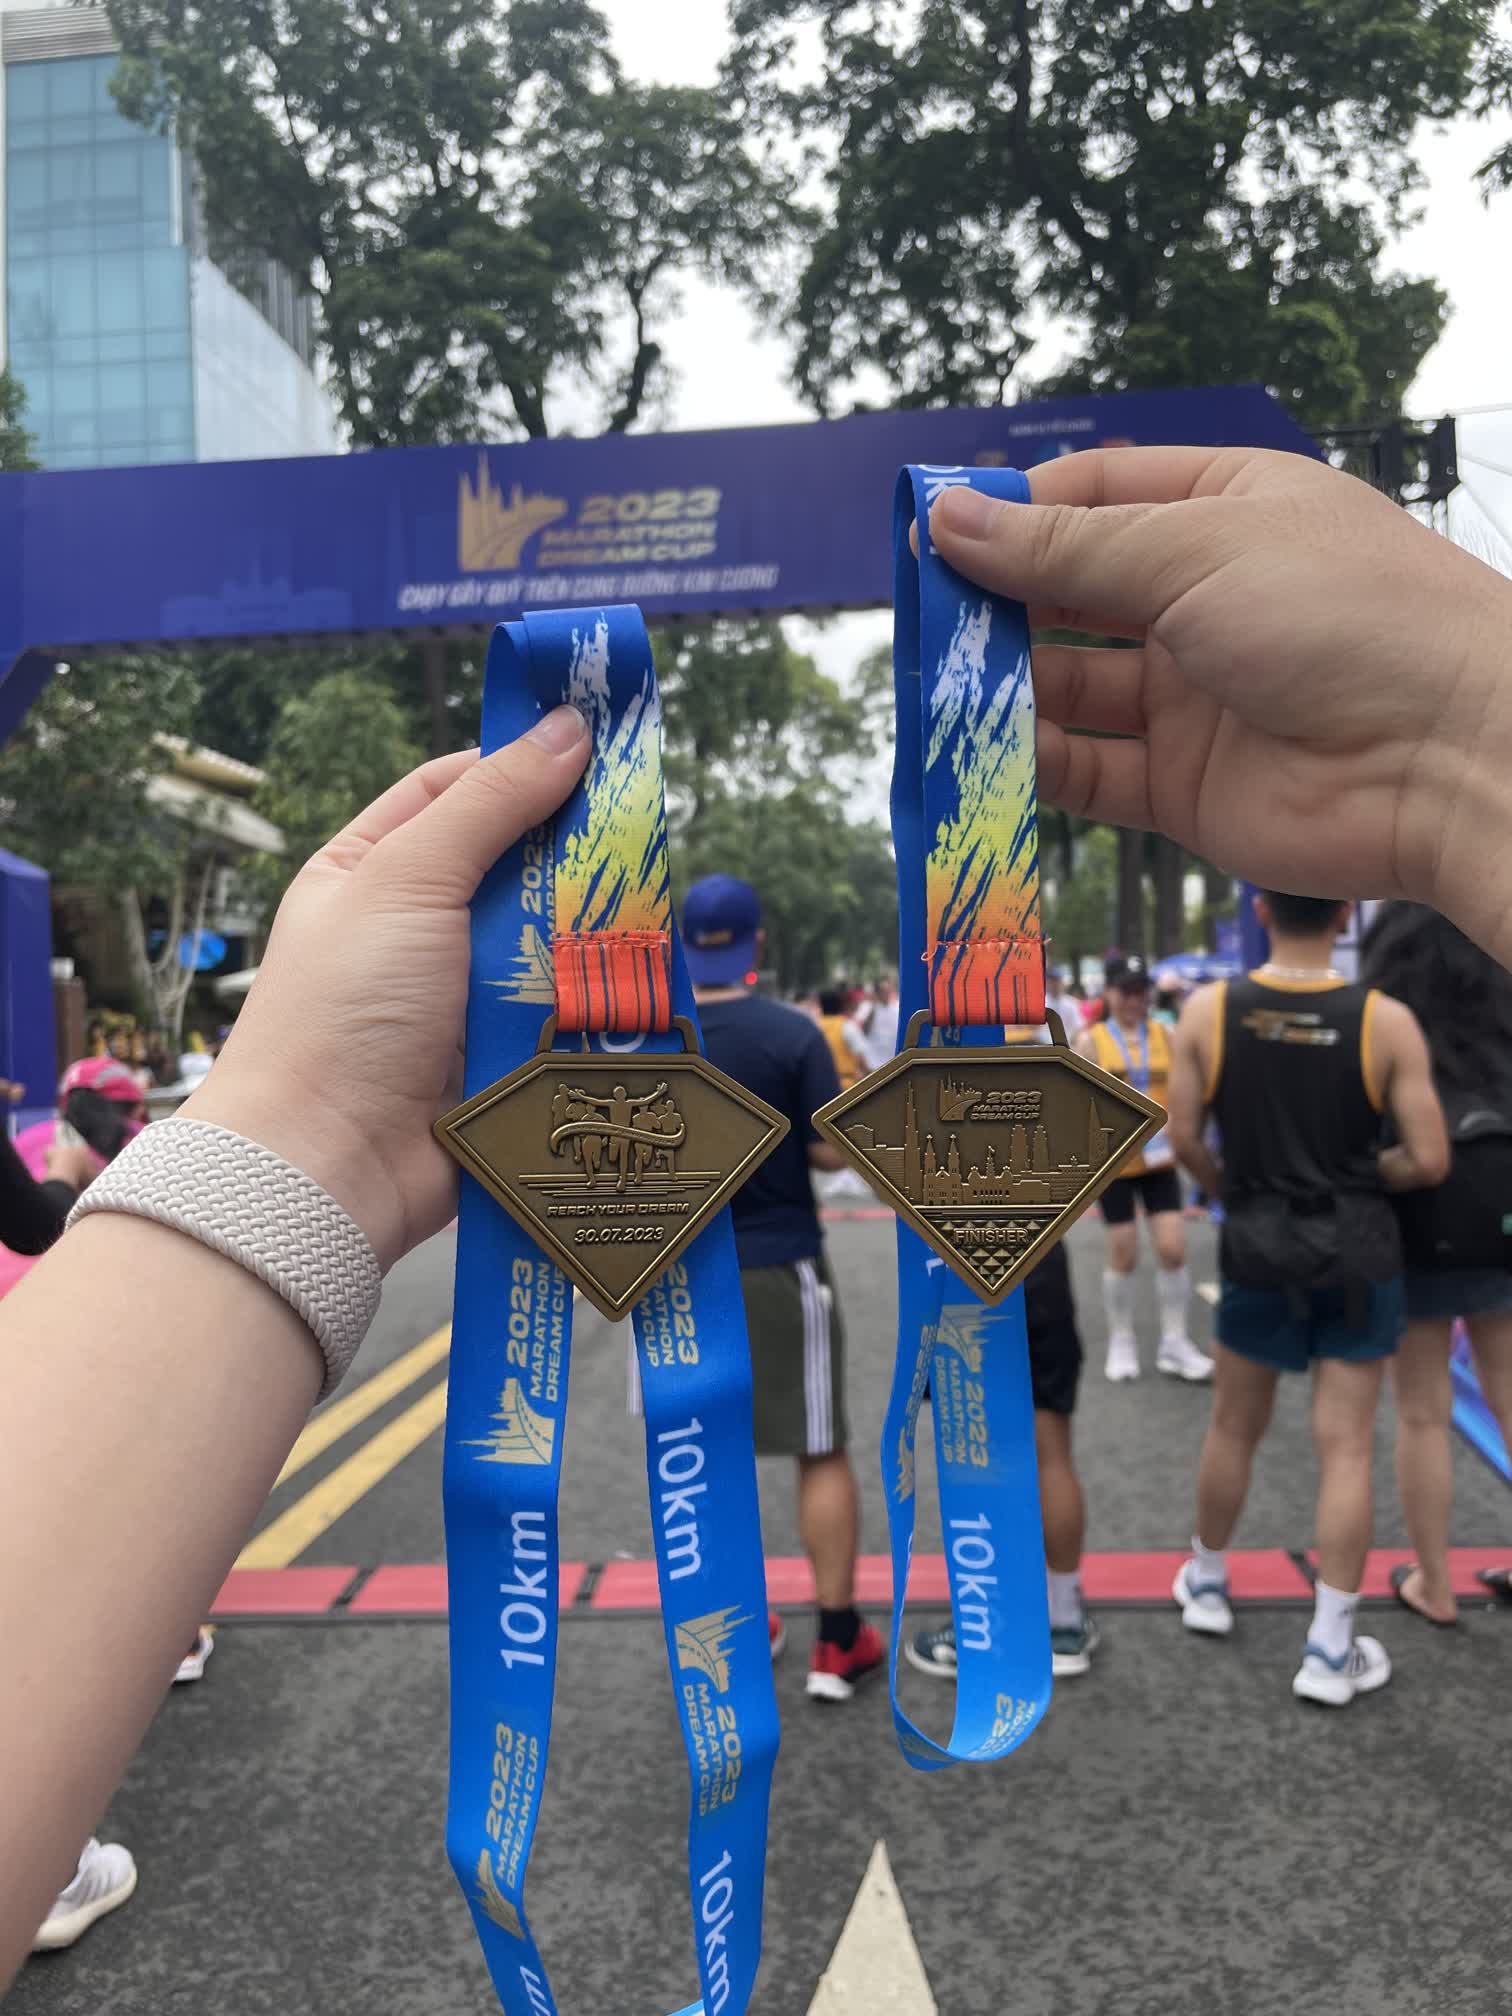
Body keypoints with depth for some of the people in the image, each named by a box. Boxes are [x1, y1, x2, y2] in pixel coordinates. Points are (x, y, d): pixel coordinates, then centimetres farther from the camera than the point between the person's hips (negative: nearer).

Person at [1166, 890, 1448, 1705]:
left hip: (1258, 1246, 2)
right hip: (1357, 1250, -1)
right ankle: (1328, 1649, 12)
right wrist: (1359, 1174, 8)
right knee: (1345, 1445, 6)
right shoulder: (1386, 1020, -12)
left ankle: (1207, 1583, 38)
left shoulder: (1207, 1009, -9)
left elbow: (1183, 1136, -5)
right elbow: (1428, 1161, -11)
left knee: (1233, 1427, 19)